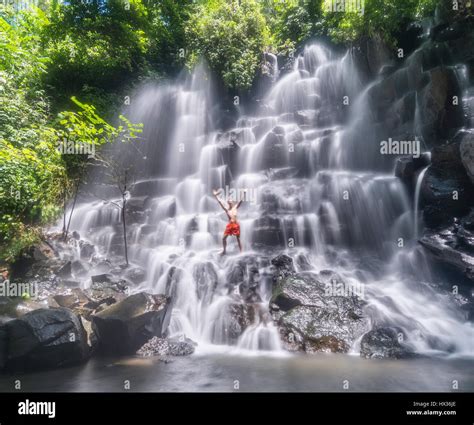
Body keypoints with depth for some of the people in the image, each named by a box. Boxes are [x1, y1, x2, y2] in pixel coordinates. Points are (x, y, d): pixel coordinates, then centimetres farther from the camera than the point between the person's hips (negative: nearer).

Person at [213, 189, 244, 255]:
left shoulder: (235, 207, 7)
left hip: (236, 224, -1)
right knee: (224, 238, 1)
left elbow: (241, 201, 4)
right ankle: (224, 250, 18)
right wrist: (215, 196, 5)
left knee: (238, 239, 4)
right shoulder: (226, 209, 7)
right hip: (230, 224, 2)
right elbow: (220, 202, 6)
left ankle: (241, 251, 11)